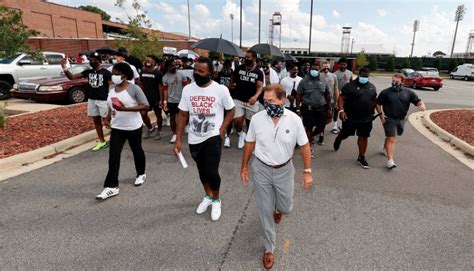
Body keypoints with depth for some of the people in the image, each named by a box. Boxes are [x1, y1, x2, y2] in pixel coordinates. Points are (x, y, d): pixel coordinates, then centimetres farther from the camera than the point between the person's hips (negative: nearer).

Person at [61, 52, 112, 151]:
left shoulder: (106, 73, -8)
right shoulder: (88, 72, 7)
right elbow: (72, 77, 7)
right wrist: (64, 68, -9)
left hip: (104, 100, -6)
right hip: (91, 100, 6)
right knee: (96, 120, 11)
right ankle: (102, 141, 21)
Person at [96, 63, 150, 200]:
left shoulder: (134, 88, -15)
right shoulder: (112, 89, 5)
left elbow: (145, 106, -19)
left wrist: (125, 109, -27)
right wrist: (108, 118, 3)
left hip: (133, 127, -5)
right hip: (117, 128, 5)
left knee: (137, 151, 15)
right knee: (113, 156, -2)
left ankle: (141, 174, 38)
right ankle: (111, 186, 2)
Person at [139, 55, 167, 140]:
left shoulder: (158, 74, -10)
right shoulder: (142, 72, 4)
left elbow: (161, 87, -10)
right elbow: (141, 85, 11)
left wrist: (161, 99, -13)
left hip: (156, 98, -4)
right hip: (146, 98, 4)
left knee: (158, 115, 7)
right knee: (143, 114, 0)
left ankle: (159, 132, 22)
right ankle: (150, 128, 23)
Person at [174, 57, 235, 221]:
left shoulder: (221, 90, -11)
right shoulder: (187, 89, -3)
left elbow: (231, 110, 1)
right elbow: (182, 115, 2)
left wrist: (222, 129, -11)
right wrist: (178, 139, -2)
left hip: (213, 137, -4)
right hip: (194, 139, 4)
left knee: (212, 172, -9)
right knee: (202, 170, 19)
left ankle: (216, 200, 21)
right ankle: (208, 196, 44)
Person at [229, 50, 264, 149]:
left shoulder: (259, 72, 0)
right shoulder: (239, 68, 1)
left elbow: (260, 87, -9)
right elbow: (233, 79, 17)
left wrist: (255, 96, -28)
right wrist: (231, 85, -6)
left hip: (252, 101, 0)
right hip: (238, 100, 0)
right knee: (237, 121, -9)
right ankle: (241, 134, 23)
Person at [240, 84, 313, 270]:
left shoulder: (294, 120, -15)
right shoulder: (257, 118, -13)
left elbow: (304, 146, -5)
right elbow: (250, 144, 0)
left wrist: (307, 171, -6)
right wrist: (244, 167, 6)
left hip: (284, 170, 0)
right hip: (261, 170, 0)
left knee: (286, 207, 15)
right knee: (265, 210, 9)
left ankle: (278, 208, 56)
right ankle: (269, 248, 31)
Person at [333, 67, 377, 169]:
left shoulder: (372, 87, 9)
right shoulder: (350, 86, -8)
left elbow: (374, 100, 19)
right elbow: (341, 98, -12)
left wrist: (372, 113, 16)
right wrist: (341, 110, -25)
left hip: (366, 118, 4)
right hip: (350, 117, -4)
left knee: (364, 137, 6)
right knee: (345, 134, 11)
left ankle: (361, 157, 18)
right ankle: (338, 140, 47)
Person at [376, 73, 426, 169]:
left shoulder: (408, 92, 3)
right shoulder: (385, 92, -3)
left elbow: (418, 101, -1)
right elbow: (378, 103, 3)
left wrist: (422, 105, -24)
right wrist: (381, 114, -8)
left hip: (401, 119, 4)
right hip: (389, 119, -4)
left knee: (390, 136, 21)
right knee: (392, 139, -11)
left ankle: (384, 148, 49)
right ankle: (390, 161, -12)